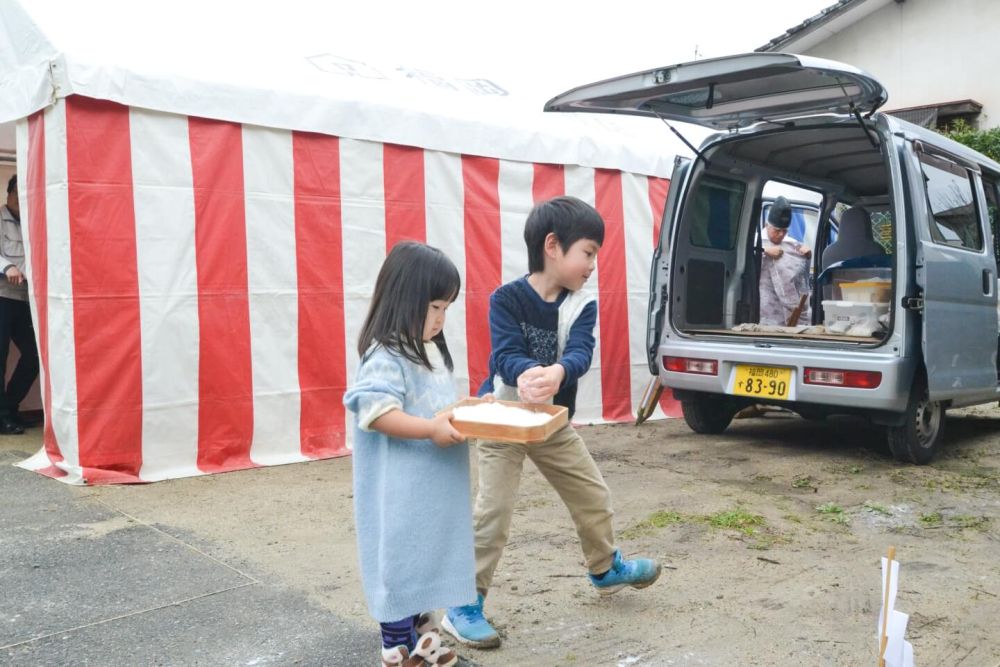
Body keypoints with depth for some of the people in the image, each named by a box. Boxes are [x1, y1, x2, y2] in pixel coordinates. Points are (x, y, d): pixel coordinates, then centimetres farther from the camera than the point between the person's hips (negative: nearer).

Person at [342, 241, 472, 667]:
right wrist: (431, 430, -32)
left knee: (426, 558, 19)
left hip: (430, 487, 10)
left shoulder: (429, 349, 12)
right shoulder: (385, 357, -19)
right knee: (400, 560, 3)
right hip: (400, 491, -9)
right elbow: (376, 412, -28)